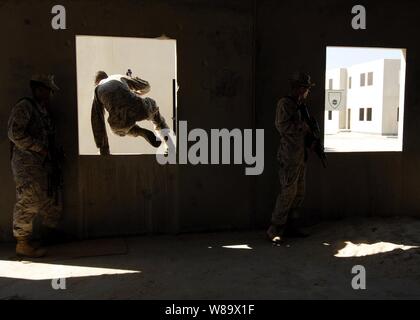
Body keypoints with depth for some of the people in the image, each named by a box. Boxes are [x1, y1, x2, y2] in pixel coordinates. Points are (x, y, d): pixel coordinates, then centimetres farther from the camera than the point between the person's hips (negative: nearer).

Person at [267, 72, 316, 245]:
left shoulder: (299, 106, 20)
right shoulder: (285, 103, -8)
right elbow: (283, 126, -20)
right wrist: (303, 126, -9)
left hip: (301, 156, 9)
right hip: (290, 156, -9)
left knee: (299, 193, 10)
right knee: (288, 192, -11)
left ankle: (291, 227, 19)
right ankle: (275, 230, -4)